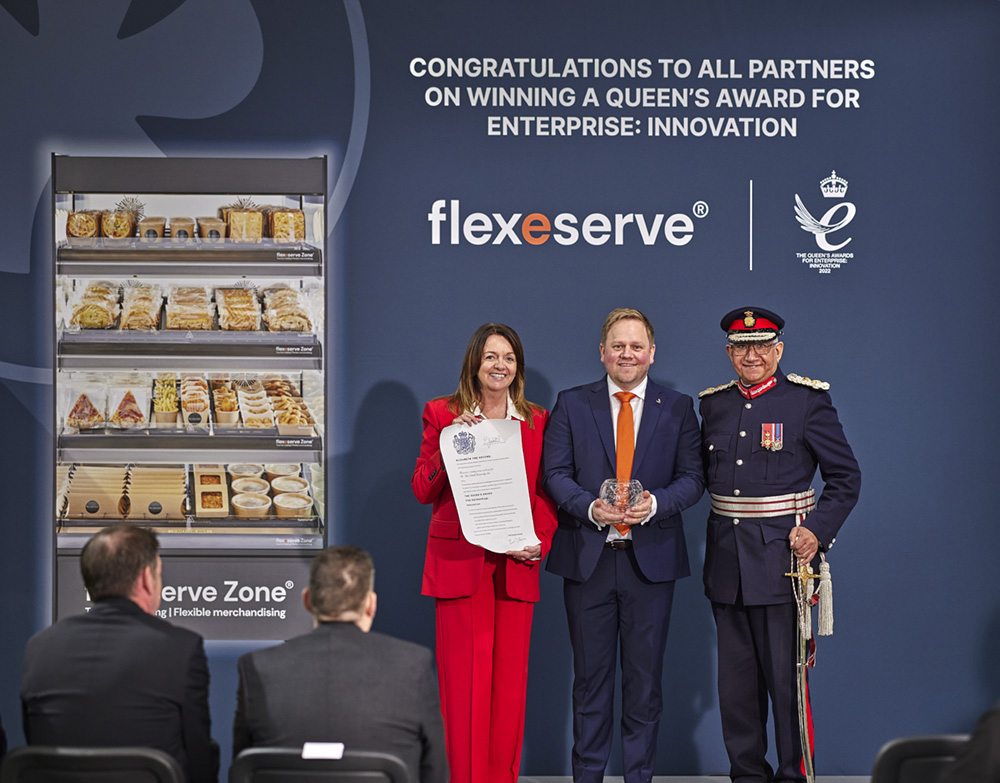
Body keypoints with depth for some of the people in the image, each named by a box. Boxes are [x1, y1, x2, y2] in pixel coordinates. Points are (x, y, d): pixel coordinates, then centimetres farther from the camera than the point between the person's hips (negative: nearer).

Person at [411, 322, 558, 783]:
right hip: (460, 562, -2)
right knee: (463, 680, -5)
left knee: (510, 680, 1)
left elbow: (545, 493, 14)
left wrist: (541, 541, -3)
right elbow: (422, 490, 2)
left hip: (516, 566, 2)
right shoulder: (443, 414, 6)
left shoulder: (535, 421, 11)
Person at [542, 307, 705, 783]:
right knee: (590, 672, 7)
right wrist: (590, 507, -17)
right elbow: (556, 474, 1)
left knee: (645, 674, 5)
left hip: (651, 559, 0)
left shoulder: (678, 409, 6)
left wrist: (655, 503, -17)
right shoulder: (572, 405, 6)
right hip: (588, 558, 0)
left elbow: (692, 479, 2)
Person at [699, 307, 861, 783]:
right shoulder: (714, 405, 10)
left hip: (782, 552, -4)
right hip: (725, 557, 4)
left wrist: (817, 530, -12)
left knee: (785, 673, -1)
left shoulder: (808, 400, -3)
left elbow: (846, 478, 0)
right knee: (736, 677, 10)